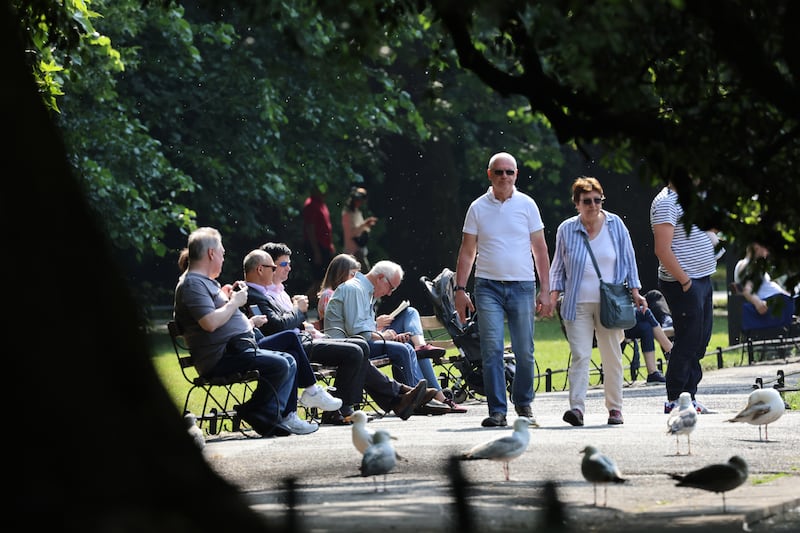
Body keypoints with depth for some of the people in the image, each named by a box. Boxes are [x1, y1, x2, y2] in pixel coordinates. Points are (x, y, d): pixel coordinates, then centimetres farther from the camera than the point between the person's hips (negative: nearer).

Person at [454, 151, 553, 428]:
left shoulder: (526, 205, 5)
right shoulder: (478, 208, 6)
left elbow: (540, 249, 7)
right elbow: (467, 251, 9)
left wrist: (545, 290, 2)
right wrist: (460, 289, 1)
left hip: (522, 285, 0)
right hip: (488, 286, 0)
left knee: (524, 351, 1)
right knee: (492, 350, -7)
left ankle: (523, 403, 19)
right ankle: (497, 410, -3)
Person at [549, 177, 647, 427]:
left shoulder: (615, 225, 4)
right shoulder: (566, 230, 3)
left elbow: (628, 259, 11)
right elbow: (558, 267, 13)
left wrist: (634, 291, 5)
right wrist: (553, 294, 3)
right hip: (578, 305, -1)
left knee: (612, 357, 5)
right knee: (580, 356, -11)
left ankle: (614, 408, 14)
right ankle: (577, 407, -18)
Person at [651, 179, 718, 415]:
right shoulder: (666, 202, -14)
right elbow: (662, 250, -21)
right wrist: (685, 280, -20)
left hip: (702, 279, 10)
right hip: (683, 284, -10)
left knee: (700, 340, 10)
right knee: (687, 341, -7)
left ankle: (689, 395, 16)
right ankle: (675, 400, -1)